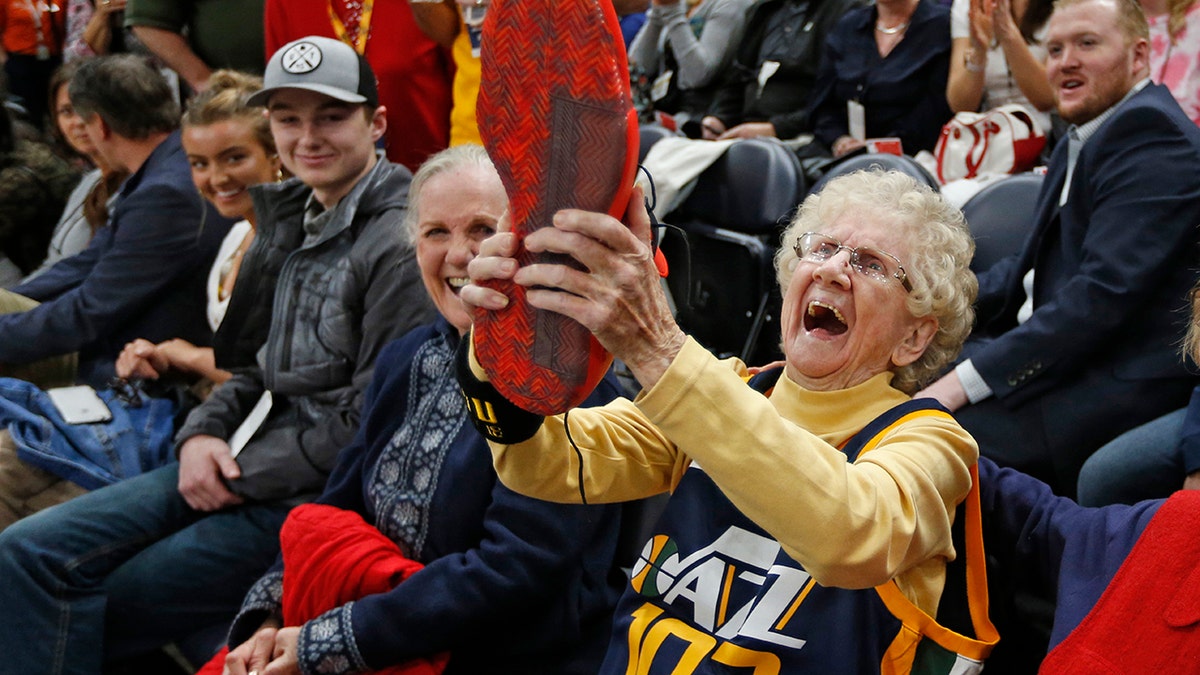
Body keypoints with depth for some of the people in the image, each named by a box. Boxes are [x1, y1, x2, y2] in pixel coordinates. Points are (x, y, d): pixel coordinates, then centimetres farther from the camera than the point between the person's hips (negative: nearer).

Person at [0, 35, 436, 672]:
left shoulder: (399, 245, -16)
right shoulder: (292, 220, 12)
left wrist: (240, 476, -12)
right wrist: (203, 434, -1)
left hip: (313, 497, -9)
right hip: (236, 465, 9)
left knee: (89, 613, -8)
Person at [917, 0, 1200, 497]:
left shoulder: (1152, 137, -15)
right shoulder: (1082, 139, 18)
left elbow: (1103, 293, -24)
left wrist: (965, 381, -25)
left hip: (1119, 380, -10)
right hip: (1060, 351, 10)